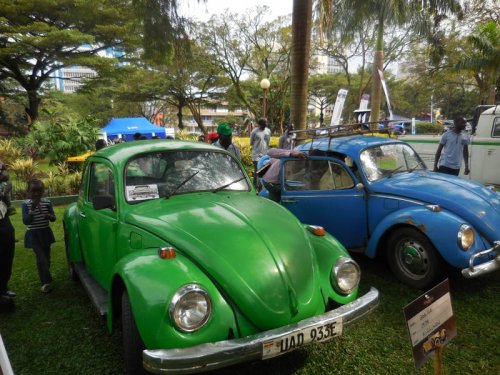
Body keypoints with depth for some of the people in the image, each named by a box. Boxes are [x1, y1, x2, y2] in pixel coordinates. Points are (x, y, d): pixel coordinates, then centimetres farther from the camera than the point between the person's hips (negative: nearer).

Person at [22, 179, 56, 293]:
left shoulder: (47, 202, -2)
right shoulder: (26, 204, -8)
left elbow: (54, 218, 2)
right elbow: (25, 221, -16)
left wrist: (49, 216, -20)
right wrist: (32, 210, -27)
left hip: (45, 232, 3)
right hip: (33, 235, -3)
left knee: (46, 257, 13)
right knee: (41, 258, -11)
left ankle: (45, 280, 33)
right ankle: (46, 281, -4)